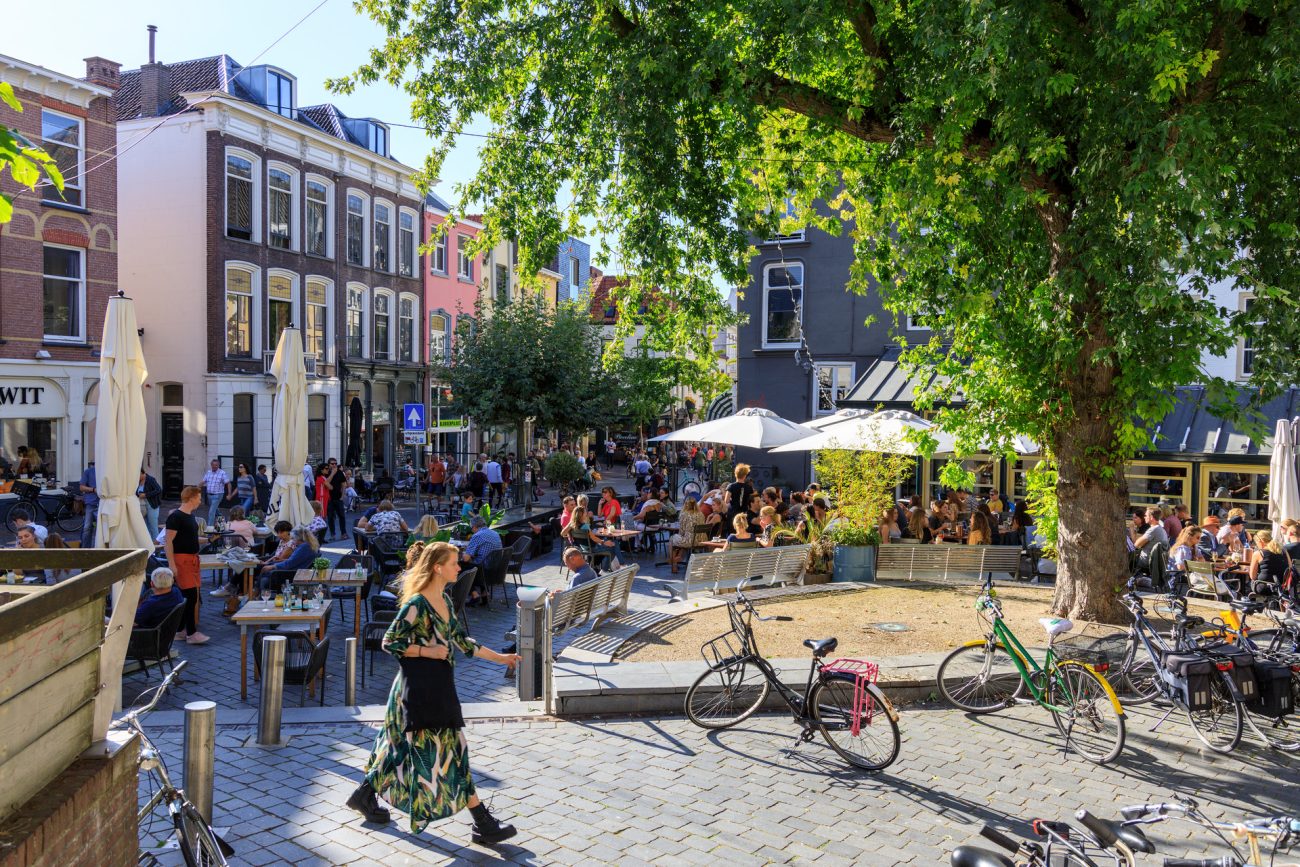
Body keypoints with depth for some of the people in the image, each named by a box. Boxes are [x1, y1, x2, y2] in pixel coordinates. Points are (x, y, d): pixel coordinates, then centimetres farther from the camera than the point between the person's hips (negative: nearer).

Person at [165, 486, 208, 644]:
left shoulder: (190, 515, 14)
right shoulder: (176, 517, -13)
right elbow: (168, 542, -16)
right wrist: (171, 564, -21)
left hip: (192, 558, 9)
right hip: (181, 559, -9)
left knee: (186, 597, 13)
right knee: (190, 596, -10)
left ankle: (179, 629, 22)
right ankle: (191, 634, -6)